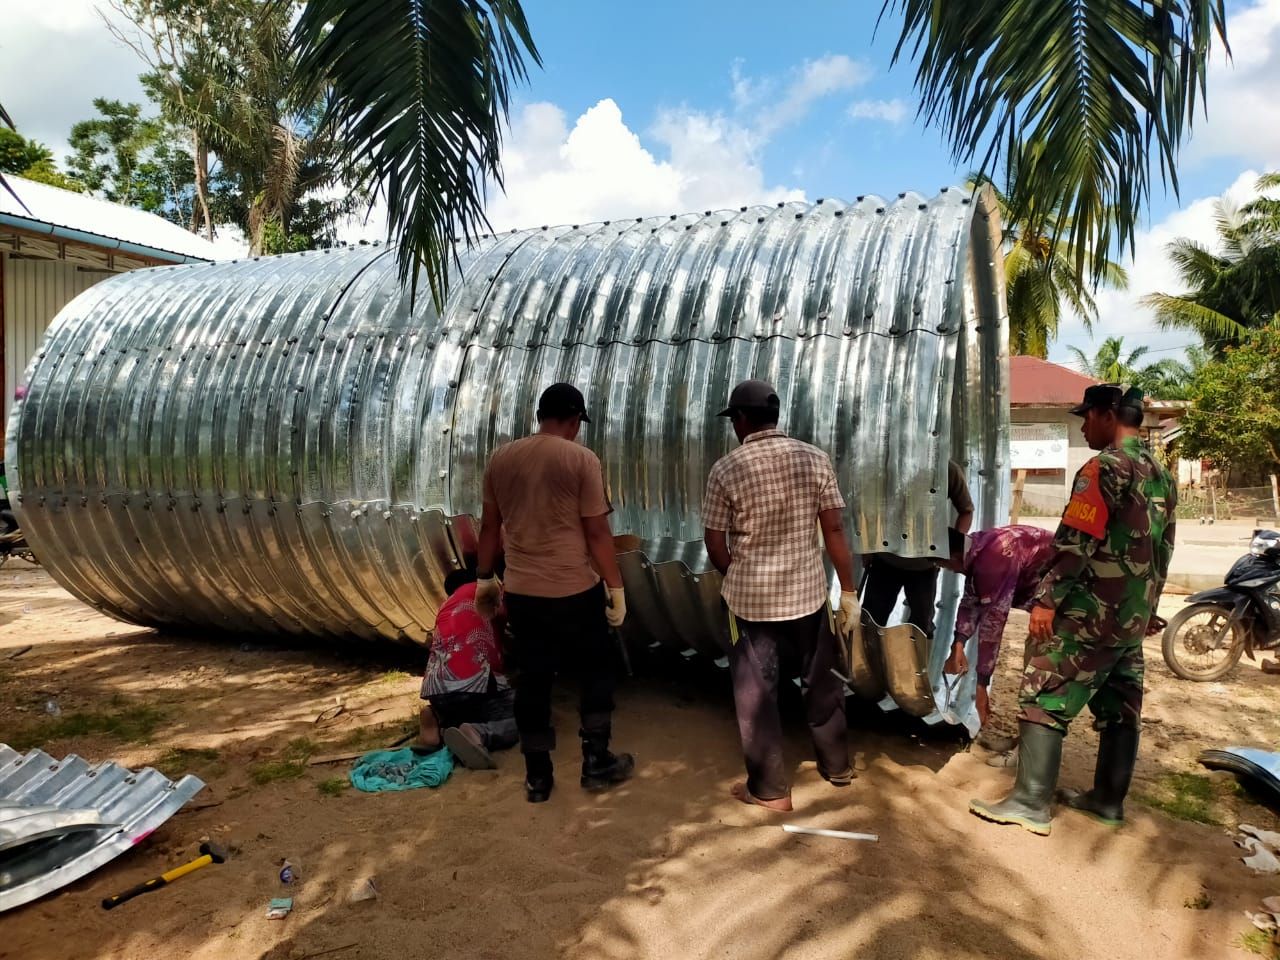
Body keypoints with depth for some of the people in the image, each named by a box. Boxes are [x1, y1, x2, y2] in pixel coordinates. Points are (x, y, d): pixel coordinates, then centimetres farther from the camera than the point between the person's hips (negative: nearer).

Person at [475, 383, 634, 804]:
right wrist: (615, 585, -3)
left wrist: (485, 577, 20)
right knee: (595, 672, 15)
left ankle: (537, 777, 22)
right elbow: (596, 532, -12)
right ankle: (596, 764, 23)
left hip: (520, 591, 4)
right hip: (575, 590, -4)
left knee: (533, 680, 13)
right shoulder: (581, 459, -11)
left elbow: (490, 526, 10)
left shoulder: (500, 458, 4)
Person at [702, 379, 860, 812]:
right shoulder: (815, 459, -5)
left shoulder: (726, 469, -12)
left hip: (749, 599, -3)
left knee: (756, 693, 11)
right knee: (822, 682, 21)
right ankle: (836, 766, 38)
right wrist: (849, 592, 3)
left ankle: (770, 788, 21)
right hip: (808, 593, 3)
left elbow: (715, 545, -6)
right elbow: (835, 530, -5)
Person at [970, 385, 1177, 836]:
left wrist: (1047, 599, -19)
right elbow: (1163, 549, 20)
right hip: (1134, 615, 9)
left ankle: (1031, 803, -4)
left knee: (1044, 699, -5)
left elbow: (1076, 542, -21)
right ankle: (1108, 798, 24)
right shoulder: (1161, 474, 14)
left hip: (1091, 612, -9)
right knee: (1119, 706, 14)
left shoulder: (1105, 467, -14)